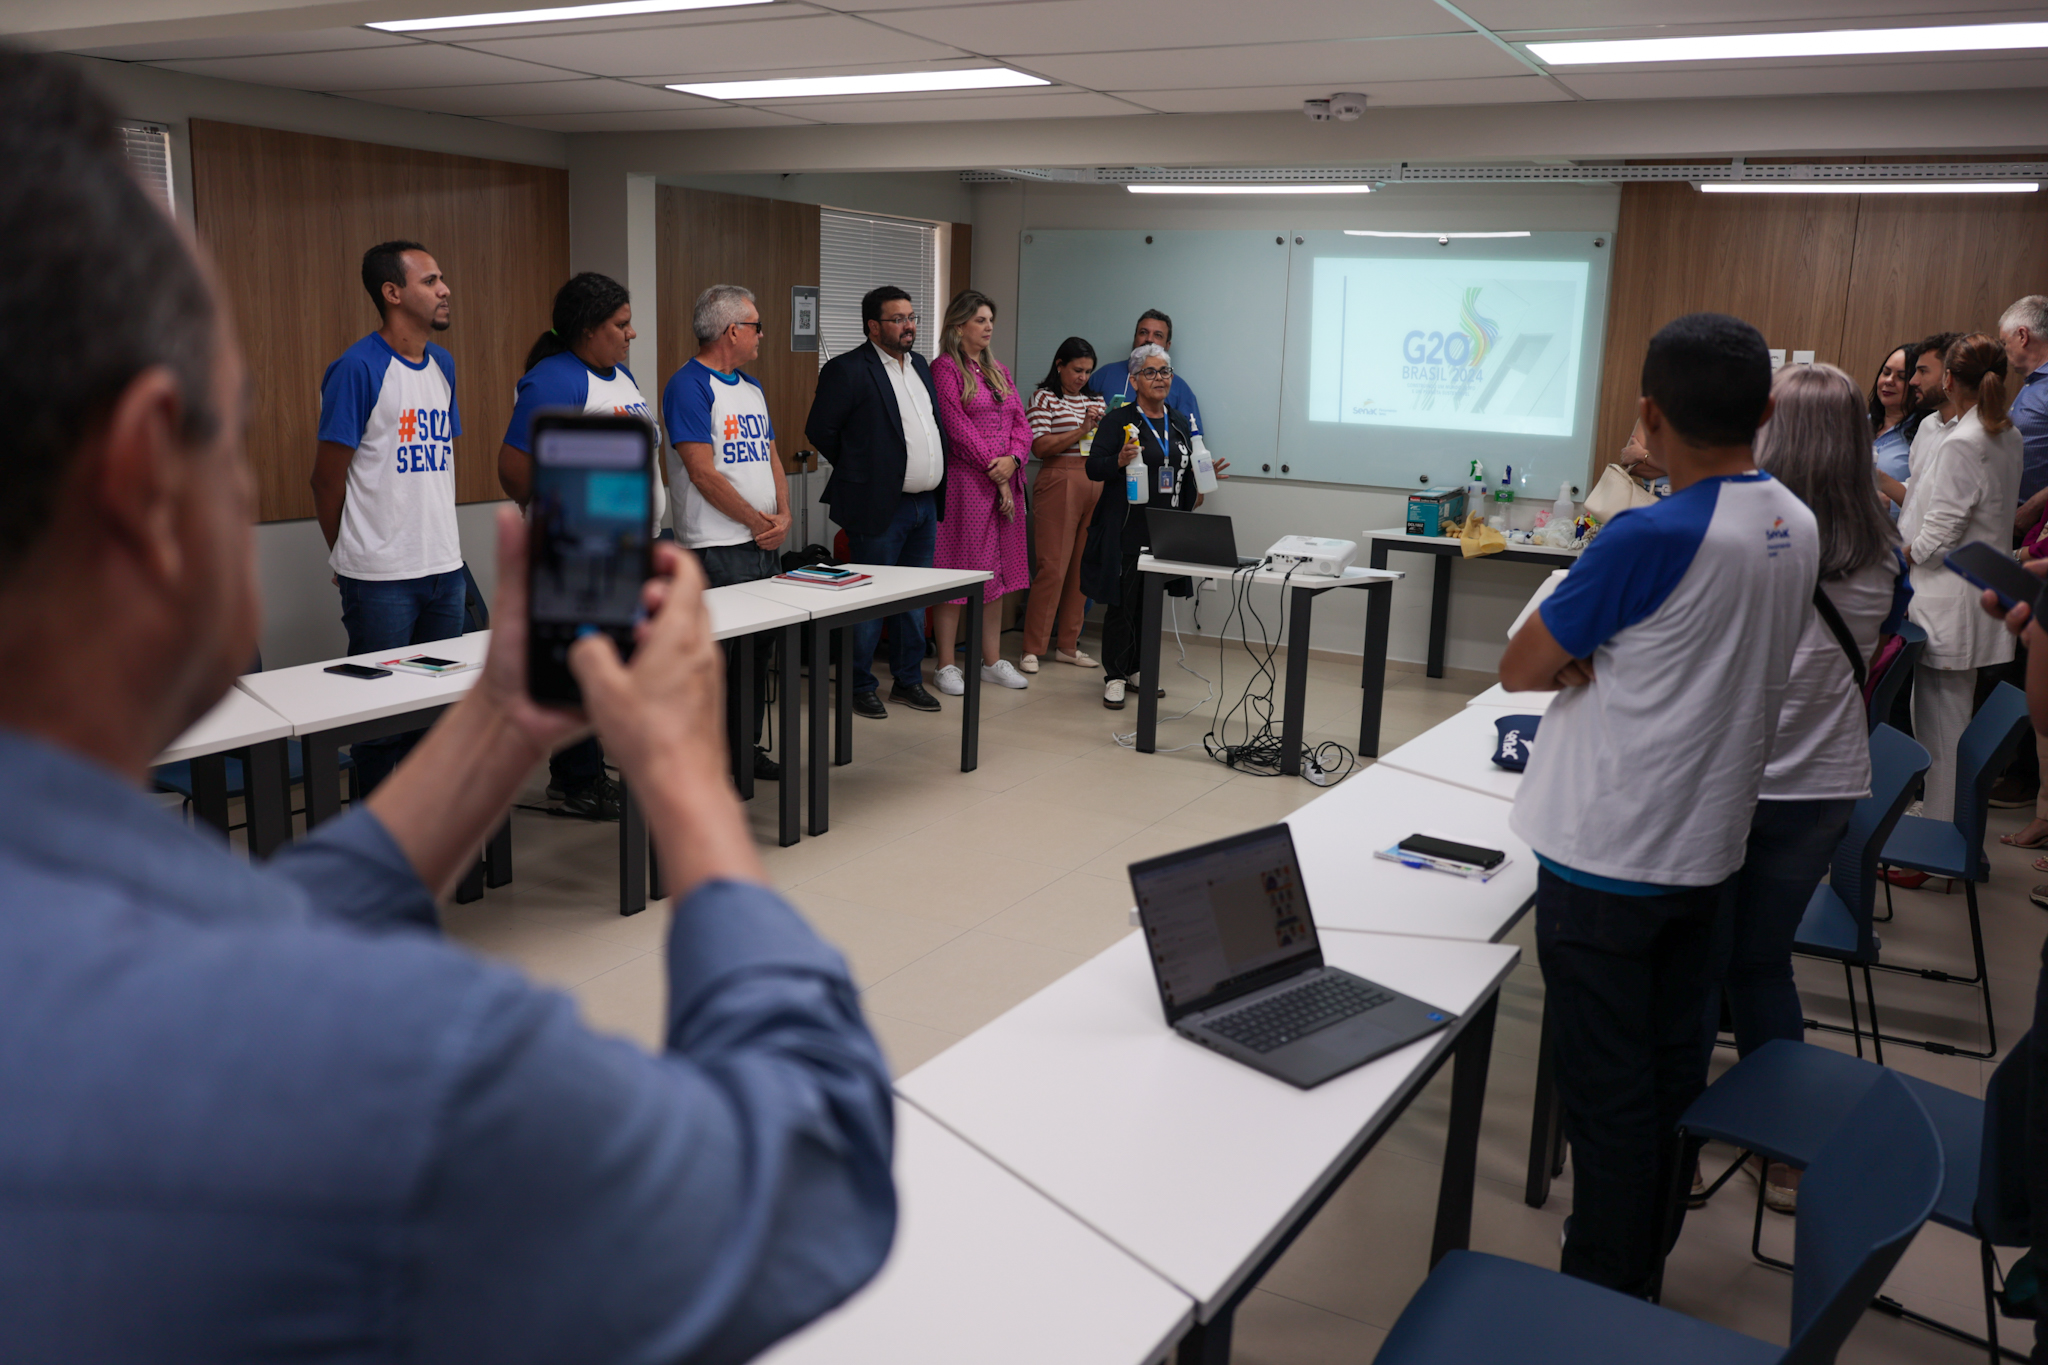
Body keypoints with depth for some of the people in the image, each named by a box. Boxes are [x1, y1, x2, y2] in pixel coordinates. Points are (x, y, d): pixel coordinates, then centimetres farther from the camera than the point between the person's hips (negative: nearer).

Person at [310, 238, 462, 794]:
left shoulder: (444, 365, 11)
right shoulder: (358, 369, -12)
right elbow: (328, 479, -7)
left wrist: (443, 544, 13)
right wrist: (349, 558, 4)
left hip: (444, 567, 7)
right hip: (381, 578, -7)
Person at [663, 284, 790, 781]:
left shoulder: (751, 387, 17)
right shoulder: (688, 385, -11)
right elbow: (703, 472, -17)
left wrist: (783, 515, -1)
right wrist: (756, 521, -11)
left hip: (765, 542, 8)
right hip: (717, 548, -8)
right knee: (717, 657, -5)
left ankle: (749, 746, 22)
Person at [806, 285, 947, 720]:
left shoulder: (920, 366, 13)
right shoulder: (847, 370, -11)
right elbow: (819, 430, -9)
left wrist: (936, 485, 14)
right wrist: (859, 470, 0)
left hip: (926, 505, 7)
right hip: (881, 507, -7)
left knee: (915, 598, 14)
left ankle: (908, 680, 25)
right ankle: (861, 687, 12)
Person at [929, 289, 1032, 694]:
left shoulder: (998, 370, 17)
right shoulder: (944, 368, -5)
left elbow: (1021, 422, 13)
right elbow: (958, 426, -13)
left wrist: (1012, 459, -7)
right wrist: (994, 472, -13)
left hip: (1005, 482, 7)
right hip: (964, 481, -7)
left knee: (996, 570, 10)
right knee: (956, 569, -3)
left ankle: (992, 661, 18)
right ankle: (946, 665, 4)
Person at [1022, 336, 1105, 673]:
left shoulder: (1095, 401, 18)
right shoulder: (1044, 398, 0)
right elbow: (1039, 446, -11)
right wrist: (1081, 430, -16)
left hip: (1094, 485, 6)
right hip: (1058, 484, -6)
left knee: (1083, 567, 6)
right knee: (1052, 567, -8)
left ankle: (1069, 645, 14)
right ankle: (1032, 648, -2)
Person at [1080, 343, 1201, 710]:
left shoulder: (1180, 423, 14)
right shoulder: (1117, 420, -5)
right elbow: (1093, 468, -11)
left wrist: (1203, 473, 10)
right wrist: (1120, 460, -26)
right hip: (1127, 529, -5)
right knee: (1123, 602, -3)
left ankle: (1138, 668, 24)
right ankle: (1115, 676, 8)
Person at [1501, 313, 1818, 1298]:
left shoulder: (1648, 539, -24)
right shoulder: (1797, 527, 2)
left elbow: (1517, 669, -17)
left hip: (1608, 859, -8)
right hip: (1707, 847, 8)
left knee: (1607, 1086, 4)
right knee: (1672, 1065, 19)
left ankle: (1604, 1301, 18)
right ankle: (1648, 1261, 36)